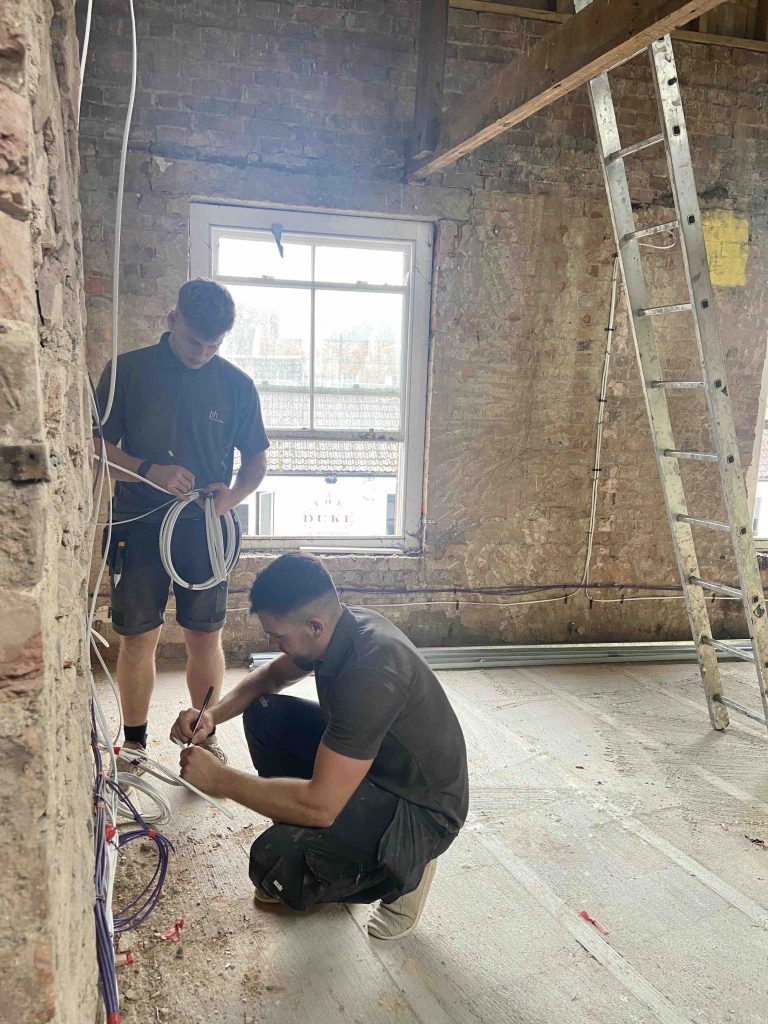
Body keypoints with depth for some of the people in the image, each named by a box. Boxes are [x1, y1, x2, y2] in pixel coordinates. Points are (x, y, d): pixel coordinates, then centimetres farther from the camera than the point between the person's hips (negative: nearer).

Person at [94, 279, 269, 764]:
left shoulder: (236, 384, 2)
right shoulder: (128, 370, -1)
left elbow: (256, 458, 9)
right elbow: (98, 448, -3)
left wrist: (234, 494, -12)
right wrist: (150, 471, -21)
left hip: (206, 529, 1)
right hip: (139, 525, -1)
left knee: (206, 638, 7)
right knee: (138, 639, 6)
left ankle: (205, 737, 24)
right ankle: (134, 743, 24)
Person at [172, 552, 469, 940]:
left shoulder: (370, 673, -35)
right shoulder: (345, 626, -7)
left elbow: (320, 805, -35)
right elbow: (273, 674, 13)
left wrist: (218, 778, -24)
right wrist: (214, 714, -5)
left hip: (422, 811, -9)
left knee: (275, 864, -27)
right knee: (264, 714, 3)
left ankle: (403, 869, 1)